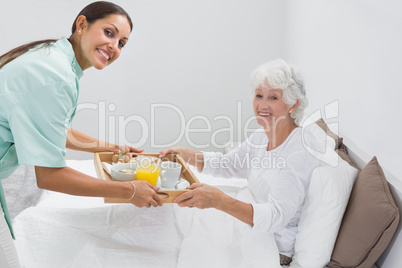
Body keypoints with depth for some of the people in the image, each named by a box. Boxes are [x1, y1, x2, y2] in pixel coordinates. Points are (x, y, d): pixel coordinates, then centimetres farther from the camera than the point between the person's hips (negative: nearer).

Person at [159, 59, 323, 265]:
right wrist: (184, 154, -1)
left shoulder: (302, 149, -25)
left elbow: (276, 217, -32)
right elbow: (227, 165, 14)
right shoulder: (261, 137, 1)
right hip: (254, 228, 7)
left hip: (277, 247, -7)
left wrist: (218, 200, -45)